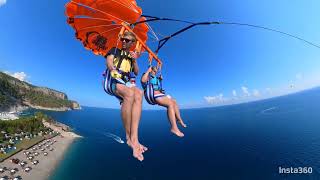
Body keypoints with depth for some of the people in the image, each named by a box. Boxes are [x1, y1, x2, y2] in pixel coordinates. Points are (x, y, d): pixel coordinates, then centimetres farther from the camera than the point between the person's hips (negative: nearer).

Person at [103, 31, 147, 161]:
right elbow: (108, 61, 1)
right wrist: (113, 69, -19)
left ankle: (134, 138, -39)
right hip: (113, 80, -3)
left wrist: (134, 61, 3)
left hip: (126, 82, 3)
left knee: (138, 93, -34)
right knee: (130, 93, -38)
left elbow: (136, 73, 18)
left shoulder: (132, 56, 28)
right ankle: (128, 137, -26)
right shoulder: (115, 50, 20)